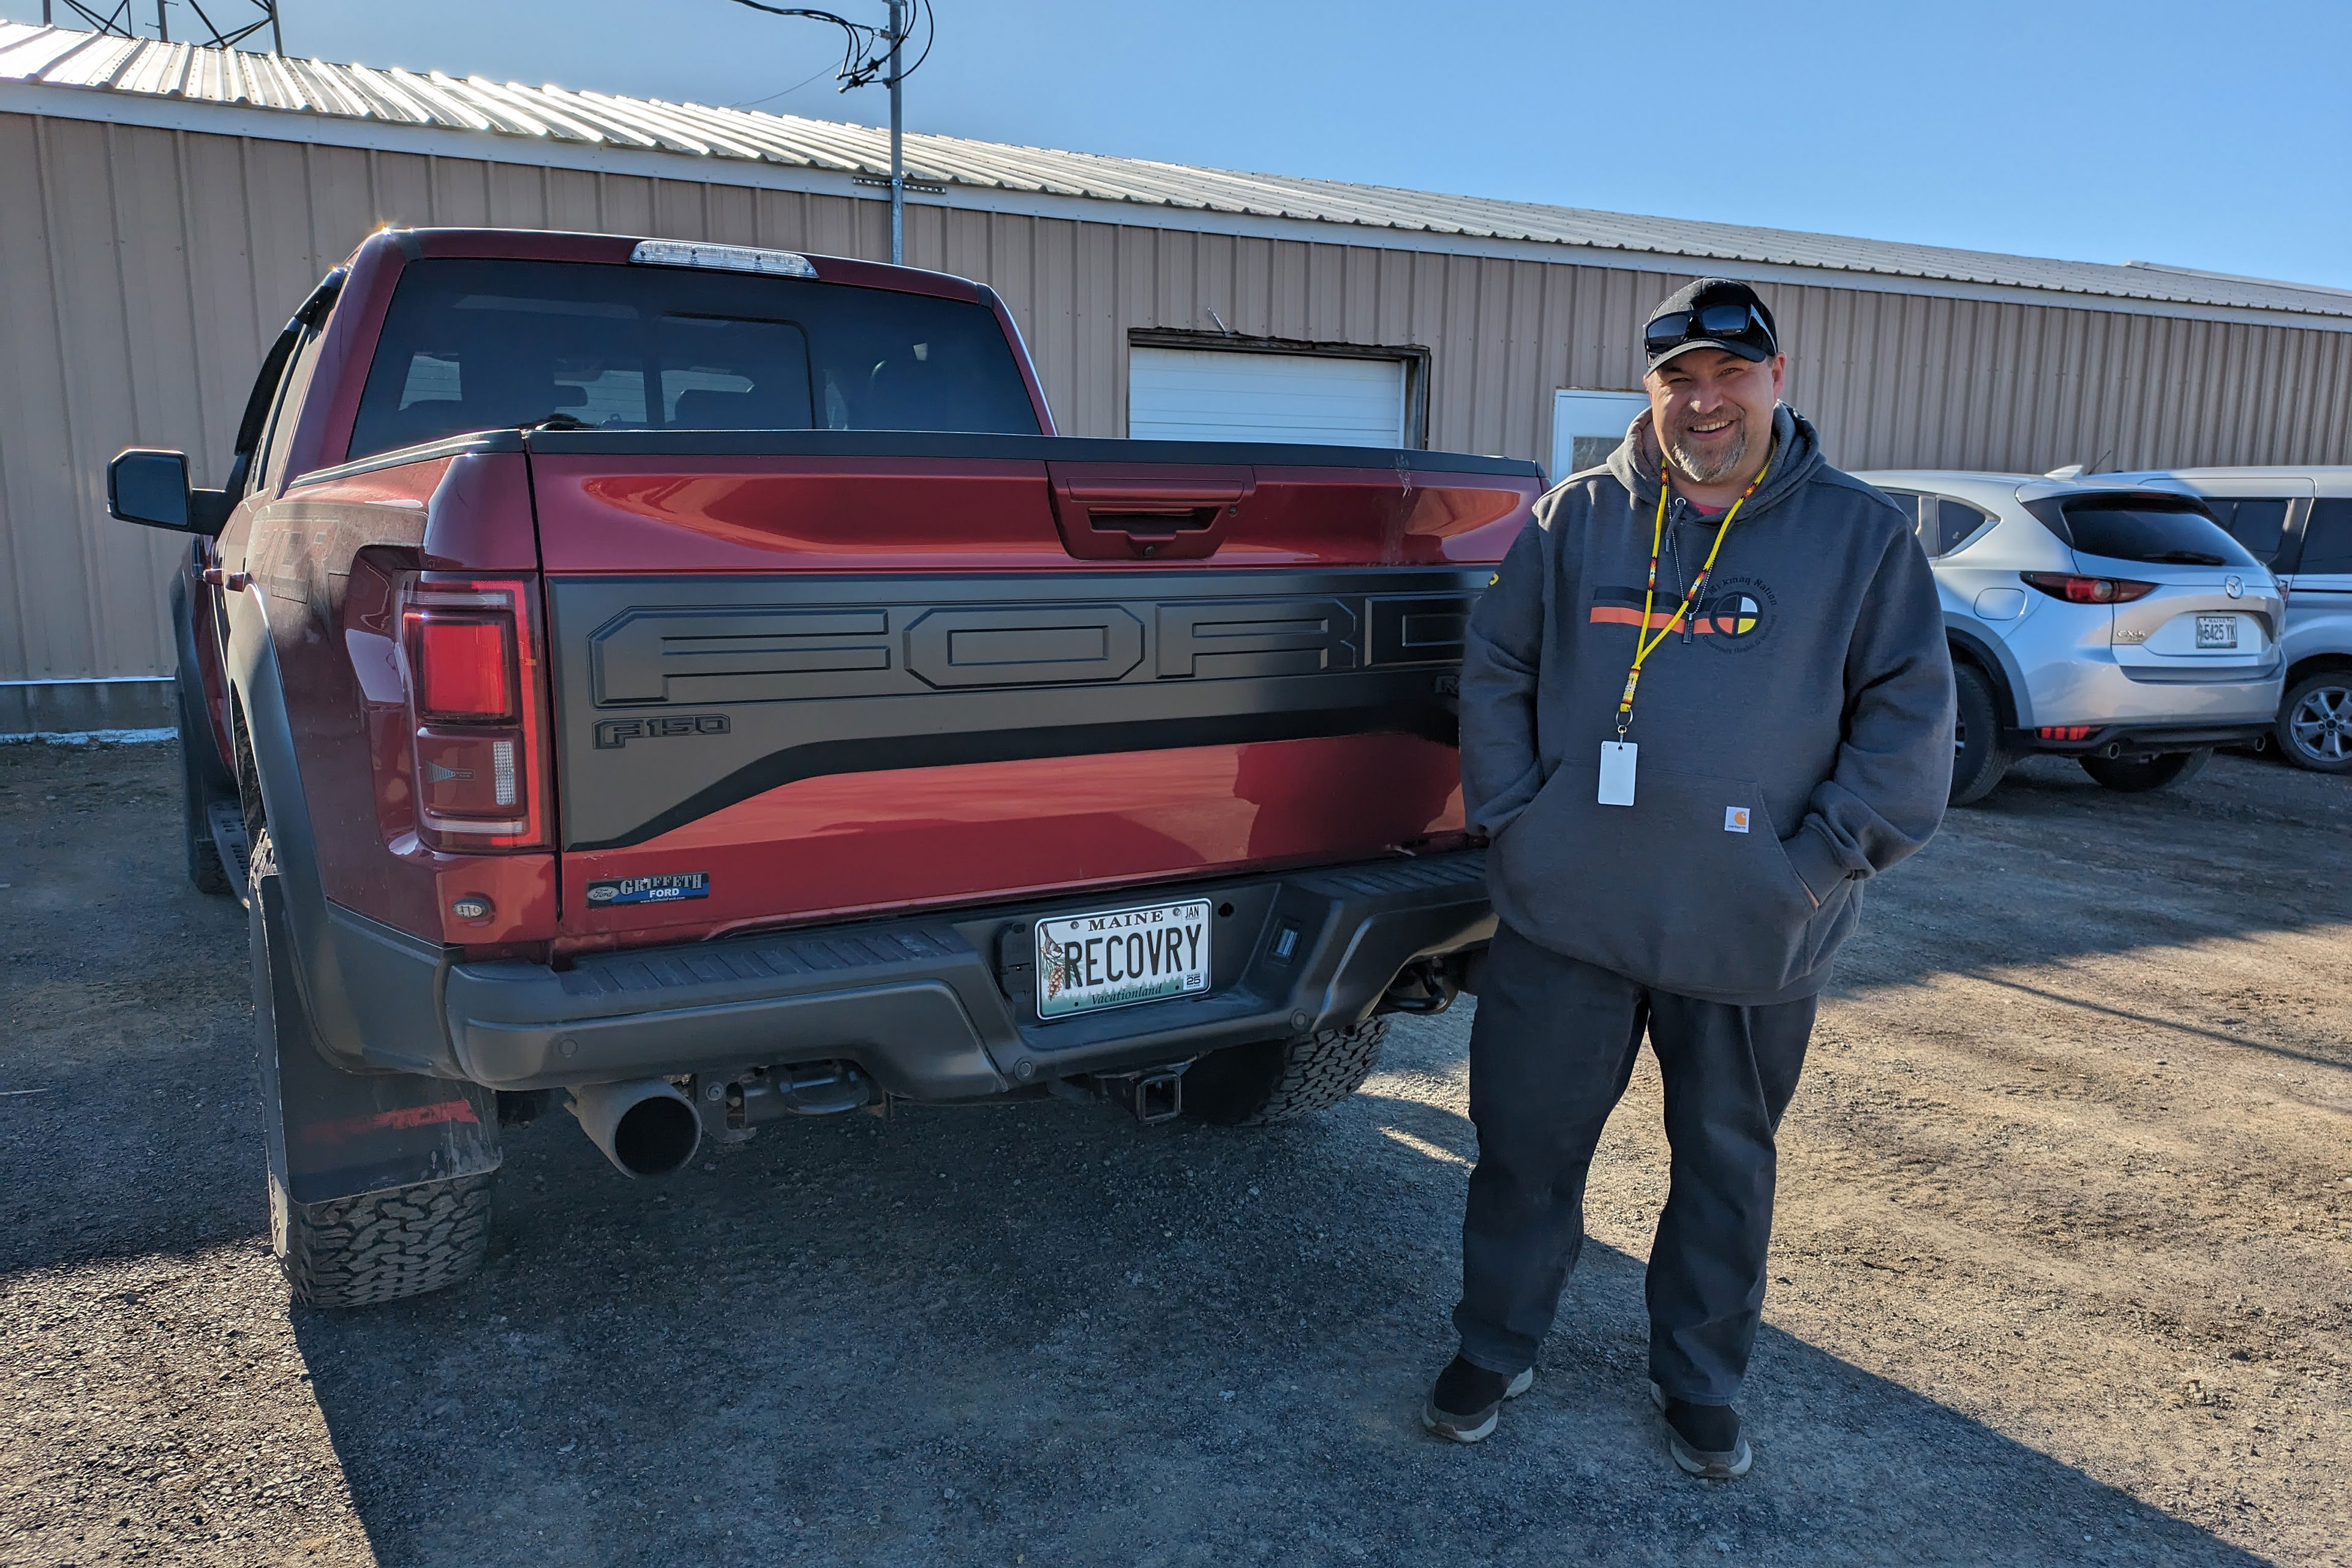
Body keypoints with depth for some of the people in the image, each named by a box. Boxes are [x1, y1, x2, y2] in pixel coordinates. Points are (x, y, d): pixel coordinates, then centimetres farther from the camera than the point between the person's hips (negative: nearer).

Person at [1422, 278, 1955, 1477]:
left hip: (1752, 935, 0)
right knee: (1526, 1141, 10)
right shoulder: (1578, 519, 4)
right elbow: (1494, 672, 7)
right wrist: (1514, 816, -3)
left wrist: (1823, 857, -9)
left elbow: (1910, 713, 0)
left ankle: (1699, 1382, 37)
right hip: (1566, 915, 1)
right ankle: (1493, 1350, 32)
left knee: (1727, 1161, 15)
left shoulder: (1860, 535, 1)